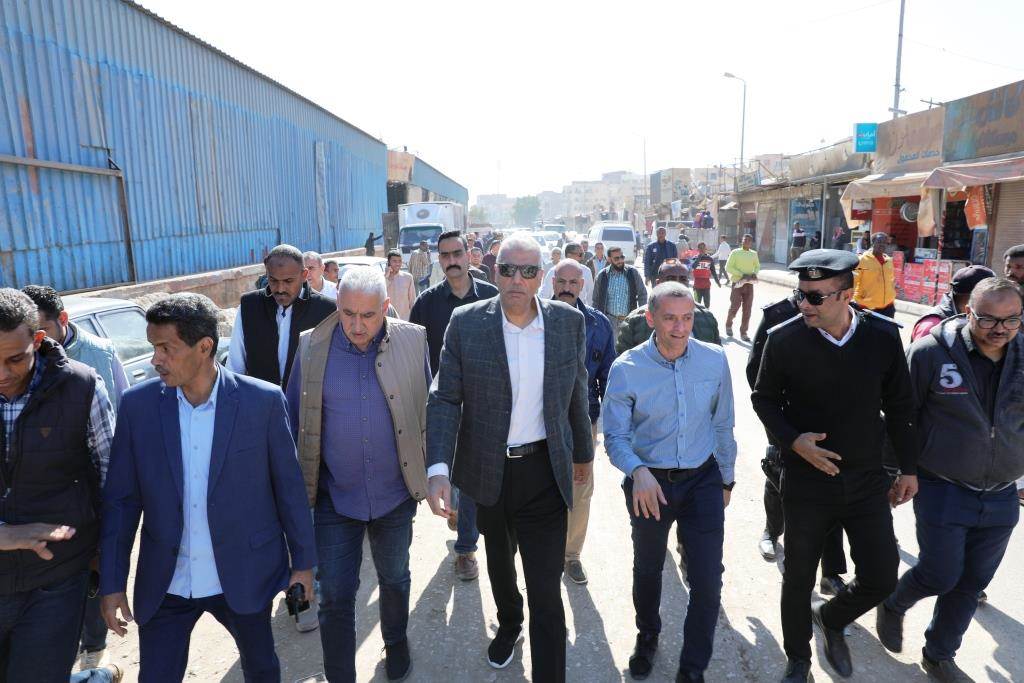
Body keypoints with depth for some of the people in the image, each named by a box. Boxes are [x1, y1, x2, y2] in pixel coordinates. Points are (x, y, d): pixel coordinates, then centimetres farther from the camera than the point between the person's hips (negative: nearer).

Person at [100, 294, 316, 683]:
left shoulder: (264, 401, -14)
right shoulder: (137, 405, -7)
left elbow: (289, 486, -6)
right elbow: (121, 500, 0)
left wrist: (303, 561, -1)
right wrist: (112, 583, 0)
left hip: (244, 576, -1)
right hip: (163, 584, 1)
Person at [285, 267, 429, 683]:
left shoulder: (413, 341, -10)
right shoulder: (312, 346, -9)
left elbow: (428, 410, 1)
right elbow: (294, 418, 1)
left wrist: (432, 470, 4)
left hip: (394, 493, 1)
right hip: (334, 497, 0)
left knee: (394, 578, 22)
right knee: (335, 596, 7)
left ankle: (396, 641, 50)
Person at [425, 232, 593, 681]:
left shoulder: (569, 322, -7)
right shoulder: (466, 323, -11)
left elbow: (576, 395, 5)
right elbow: (445, 399, -12)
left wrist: (583, 452, 15)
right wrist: (439, 469, -23)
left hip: (545, 471, -1)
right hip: (489, 470, 2)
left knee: (546, 590, 0)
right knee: (499, 561, 28)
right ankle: (508, 622, 58)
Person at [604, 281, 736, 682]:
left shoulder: (715, 360, -8)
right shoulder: (626, 369, -16)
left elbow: (722, 425, 4)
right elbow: (616, 435, -12)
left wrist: (726, 479, 12)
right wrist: (638, 471, -31)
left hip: (702, 480, 1)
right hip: (649, 483, -1)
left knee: (707, 582, 1)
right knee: (647, 570, 21)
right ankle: (647, 636, 52)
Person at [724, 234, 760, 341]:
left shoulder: (754, 254, 8)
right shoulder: (735, 252, -4)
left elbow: (757, 266, 21)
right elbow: (728, 267, -9)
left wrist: (755, 274, -1)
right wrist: (742, 275, -17)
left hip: (749, 285, 4)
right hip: (737, 283, -4)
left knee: (747, 310, 3)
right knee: (734, 307, -3)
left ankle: (743, 333, 12)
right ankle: (728, 325, 25)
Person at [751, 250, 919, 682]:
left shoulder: (884, 336, -8)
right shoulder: (784, 339, -14)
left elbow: (899, 407, 4)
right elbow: (764, 398, -1)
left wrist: (908, 468, 8)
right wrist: (793, 440, -17)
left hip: (867, 480, 2)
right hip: (807, 480, -2)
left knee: (881, 577, 4)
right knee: (799, 578, 12)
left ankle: (831, 618, 38)